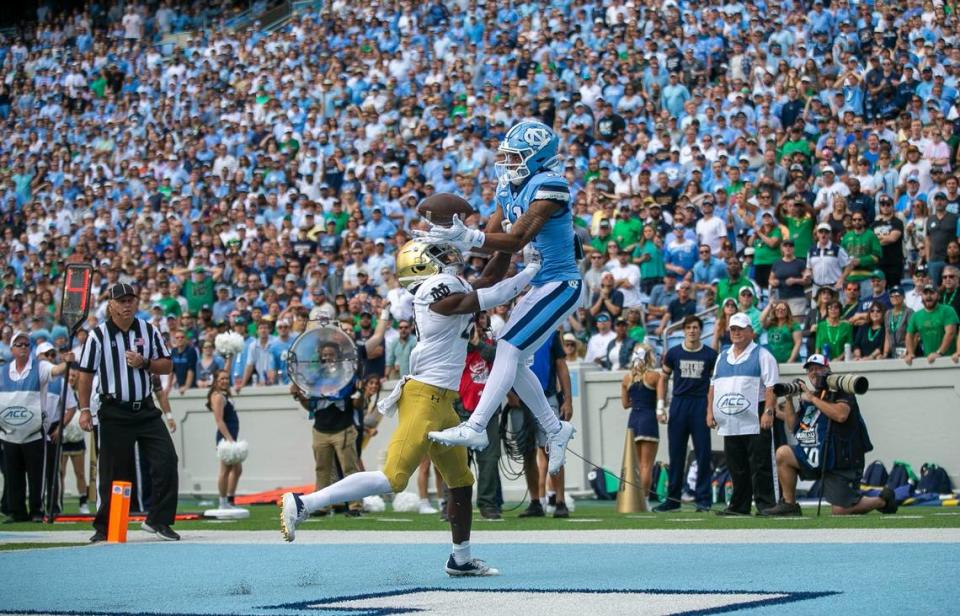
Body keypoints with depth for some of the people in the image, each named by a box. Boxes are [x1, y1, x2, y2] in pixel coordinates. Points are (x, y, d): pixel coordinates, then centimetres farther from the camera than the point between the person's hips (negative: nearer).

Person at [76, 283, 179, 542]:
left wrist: (144, 363, -9)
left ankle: (158, 520, 1)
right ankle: (105, 527, 11)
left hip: (145, 409, 3)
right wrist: (84, 409, -7)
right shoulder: (98, 335, -3)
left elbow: (167, 365, 10)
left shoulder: (149, 331, 7)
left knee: (167, 460, -8)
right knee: (113, 470, -1)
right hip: (114, 412, -3)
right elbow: (85, 373, -2)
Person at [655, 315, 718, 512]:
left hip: (701, 406, -1)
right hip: (678, 405, 1)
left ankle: (704, 499, 4)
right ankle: (673, 498, 13)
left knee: (703, 454, -1)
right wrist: (660, 407, 5)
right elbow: (663, 379, 13)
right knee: (676, 454, 6)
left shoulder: (710, 355, 3)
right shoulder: (674, 353, 6)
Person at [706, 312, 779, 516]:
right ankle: (739, 506, 14)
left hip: (755, 422, -6)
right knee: (737, 468, 9)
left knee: (760, 466, -8)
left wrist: (768, 411, -18)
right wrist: (710, 411, 11)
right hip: (729, 422, 6)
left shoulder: (762, 355, 1)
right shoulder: (722, 357, 19)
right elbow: (713, 386, 22)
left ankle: (765, 505, -7)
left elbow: (771, 386, -8)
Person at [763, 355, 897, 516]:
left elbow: (841, 415, -27)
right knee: (782, 453, -12)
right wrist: (789, 400, 0)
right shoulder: (808, 396, 15)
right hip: (820, 456, 7)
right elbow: (794, 427, 13)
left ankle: (883, 500, 17)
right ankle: (789, 504, -4)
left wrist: (812, 398, -19)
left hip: (842, 460, -7)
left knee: (840, 512, -9)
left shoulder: (840, 391, -7)